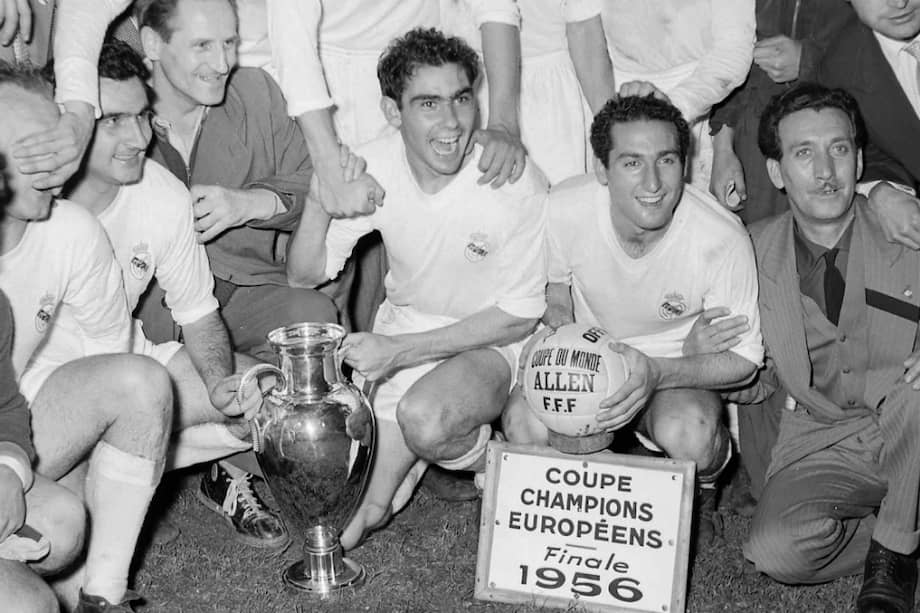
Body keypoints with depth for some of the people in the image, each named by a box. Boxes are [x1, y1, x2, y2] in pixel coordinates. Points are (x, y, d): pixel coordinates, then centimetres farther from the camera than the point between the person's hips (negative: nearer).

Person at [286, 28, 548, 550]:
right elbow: (305, 276, -3)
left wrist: (402, 349, -22)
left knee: (423, 416, -33)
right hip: (403, 324, 4)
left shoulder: (516, 183, -22)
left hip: (490, 341, -4)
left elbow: (519, 316, -15)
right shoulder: (374, 168, -10)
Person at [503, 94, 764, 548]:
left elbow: (743, 359, -14)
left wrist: (656, 373, -32)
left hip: (679, 374, -1)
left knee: (688, 433, -36)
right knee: (524, 423, -29)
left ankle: (697, 496, 5)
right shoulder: (564, 208, -19)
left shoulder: (723, 241, -25)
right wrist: (561, 328, -19)